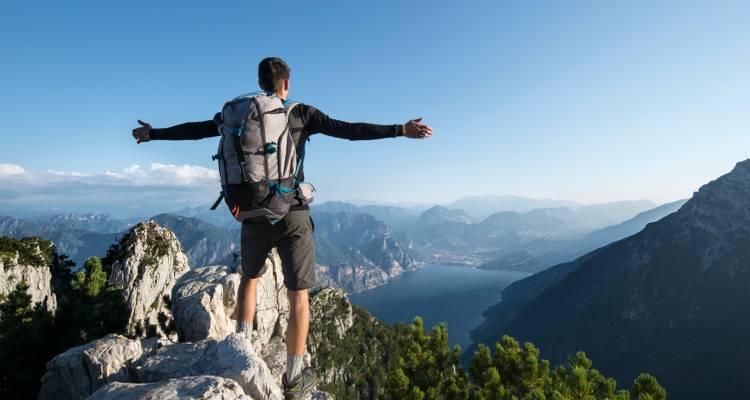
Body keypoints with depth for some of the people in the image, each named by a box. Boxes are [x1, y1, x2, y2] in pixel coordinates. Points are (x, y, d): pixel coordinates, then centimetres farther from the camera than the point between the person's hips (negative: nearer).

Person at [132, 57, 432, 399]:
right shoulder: (302, 113, -2)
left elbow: (194, 129, 17)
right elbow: (348, 129, -10)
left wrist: (152, 134, 34)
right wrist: (400, 130, -8)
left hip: (253, 215, 4)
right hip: (292, 215, -3)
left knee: (250, 277, 28)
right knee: (298, 295, 6)